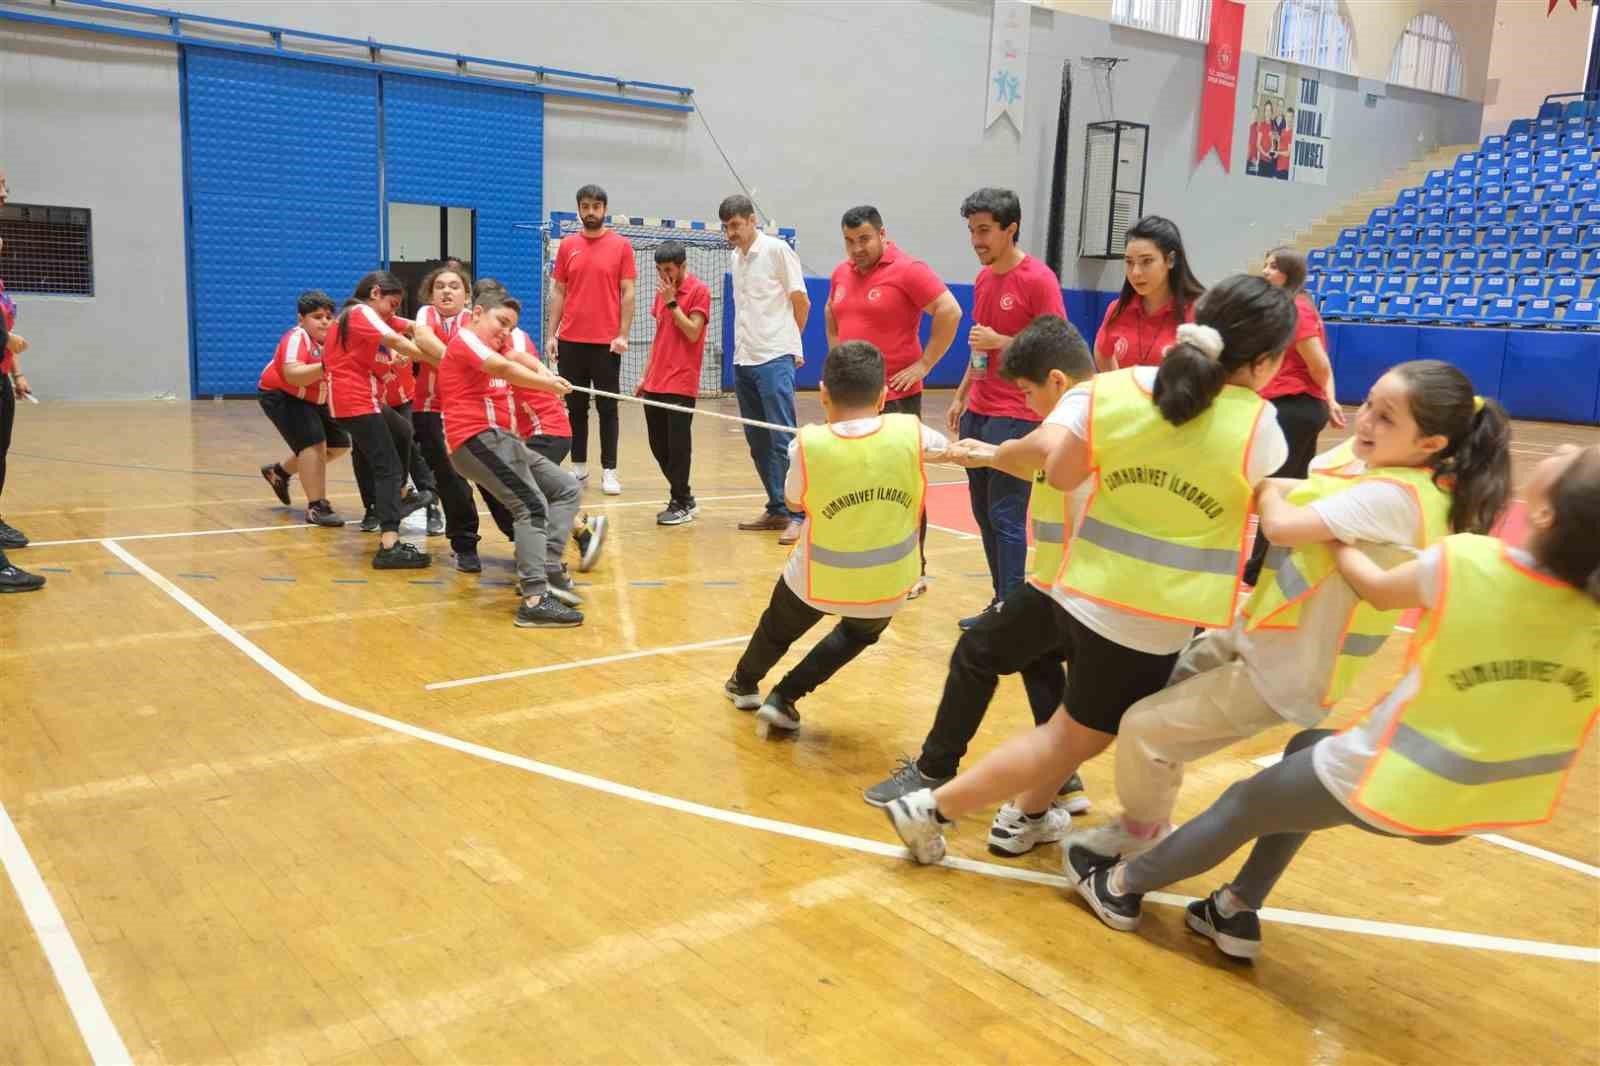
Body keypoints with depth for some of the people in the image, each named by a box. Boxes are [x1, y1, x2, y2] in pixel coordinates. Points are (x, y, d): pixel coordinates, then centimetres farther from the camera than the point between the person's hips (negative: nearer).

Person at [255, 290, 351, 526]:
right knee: (313, 442, -24)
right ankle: (316, 508, -17)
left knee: (340, 445, 13)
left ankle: (280, 472, 31)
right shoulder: (297, 338, -28)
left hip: (312, 400, 8)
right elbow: (293, 376, -44)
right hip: (280, 395, -8)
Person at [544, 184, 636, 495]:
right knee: (575, 406, 8)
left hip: (606, 342, -3)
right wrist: (552, 335, 3)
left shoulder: (621, 245, 0)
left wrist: (623, 335, -10)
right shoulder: (567, 245, 8)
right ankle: (579, 466, 18)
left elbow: (627, 293, -2)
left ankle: (609, 471, 8)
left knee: (607, 408, 2)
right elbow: (558, 291, 10)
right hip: (570, 340, 3)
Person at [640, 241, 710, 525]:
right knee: (658, 445, 9)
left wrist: (672, 302, -14)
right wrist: (646, 375, 18)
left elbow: (693, 333, -15)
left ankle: (680, 504, 7)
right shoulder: (662, 291, 14)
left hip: (681, 384, -7)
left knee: (677, 445, -4)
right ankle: (685, 498, 21)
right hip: (655, 383, 7)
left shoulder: (698, 290, -6)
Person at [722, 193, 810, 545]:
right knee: (758, 442, 9)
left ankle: (795, 515, -5)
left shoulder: (776, 249, -5)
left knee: (782, 440, -9)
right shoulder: (736, 257, 15)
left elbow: (800, 301, -1)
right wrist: (745, 344, 10)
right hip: (743, 360, 7)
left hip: (774, 360, -7)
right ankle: (776, 509, 18)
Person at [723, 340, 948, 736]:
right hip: (886, 585, 1)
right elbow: (945, 447, 8)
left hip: (817, 579, -1)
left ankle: (743, 684, 54)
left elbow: (795, 501, 0)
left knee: (777, 629, 30)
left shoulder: (808, 444, -18)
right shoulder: (908, 432, -16)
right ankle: (784, 698, 25)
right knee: (859, 635, 33)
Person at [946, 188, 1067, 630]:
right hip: (977, 412, 8)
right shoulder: (984, 279, 13)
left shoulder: (1038, 279, -12)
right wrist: (961, 397, 20)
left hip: (1015, 417, -8)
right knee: (984, 512, 11)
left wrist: (1001, 341, -19)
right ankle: (1000, 602, 20)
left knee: (1006, 517, -6)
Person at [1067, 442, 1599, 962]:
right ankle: (1237, 914, 34)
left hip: (1390, 783, -5)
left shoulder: (1468, 562, -25)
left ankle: (1119, 888, 40)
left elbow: (1377, 588, -3)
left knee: (1245, 805, 19)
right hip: (1486, 800, 5)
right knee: (1307, 749, 29)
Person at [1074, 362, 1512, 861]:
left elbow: (1284, 526, -33)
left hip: (1284, 671, -9)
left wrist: (1267, 489, -13)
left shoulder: (1396, 497, -27)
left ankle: (1142, 835, 24)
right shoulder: (1361, 457, 0)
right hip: (1255, 630, 9)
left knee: (1144, 729, -5)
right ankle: (1148, 824, 36)